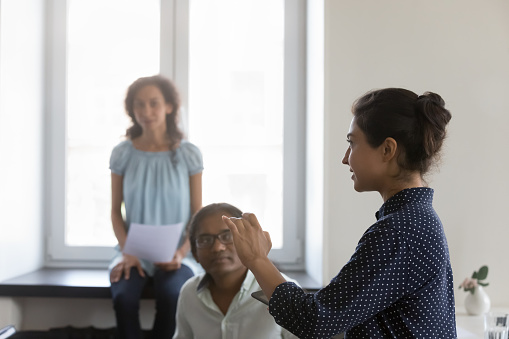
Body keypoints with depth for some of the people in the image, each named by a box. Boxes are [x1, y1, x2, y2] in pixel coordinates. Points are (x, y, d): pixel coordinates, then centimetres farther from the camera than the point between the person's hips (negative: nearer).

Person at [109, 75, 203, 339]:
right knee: (123, 297, -31)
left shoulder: (188, 154, 0)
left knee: (171, 296, -32)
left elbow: (198, 213, 3)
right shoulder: (122, 154, 3)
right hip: (133, 253, 1)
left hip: (174, 254, -1)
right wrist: (127, 252, -9)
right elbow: (116, 210, 7)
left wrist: (181, 253, -13)